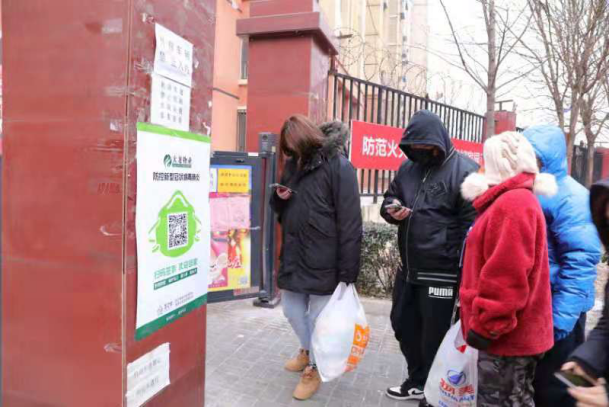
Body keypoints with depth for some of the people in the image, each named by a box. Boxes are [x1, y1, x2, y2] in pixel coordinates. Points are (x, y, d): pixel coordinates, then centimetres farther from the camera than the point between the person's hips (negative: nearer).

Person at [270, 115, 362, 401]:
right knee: (292, 309, 19)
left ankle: (314, 368, 31)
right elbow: (281, 211, 20)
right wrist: (279, 199, -5)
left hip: (324, 260, -7)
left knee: (319, 317, 7)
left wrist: (347, 272, -18)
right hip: (293, 256, 7)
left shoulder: (338, 166, -14)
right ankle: (307, 350, 46)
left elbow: (350, 223, -17)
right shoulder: (292, 165, 8)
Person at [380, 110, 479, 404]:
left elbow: (472, 226, -14)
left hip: (441, 272, -7)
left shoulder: (464, 171, -12)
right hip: (409, 267, 7)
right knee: (403, 325, 20)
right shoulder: (408, 167, 8)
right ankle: (418, 382, 43)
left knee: (434, 336, 9)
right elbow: (388, 200, 17)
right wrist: (393, 211, -8)